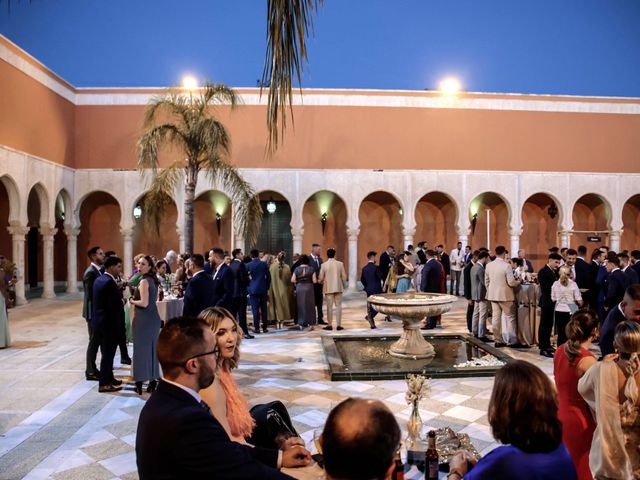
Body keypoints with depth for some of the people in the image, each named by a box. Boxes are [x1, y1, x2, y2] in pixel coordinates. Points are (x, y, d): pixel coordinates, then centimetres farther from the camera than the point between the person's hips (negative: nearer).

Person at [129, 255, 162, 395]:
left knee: (141, 349, 1)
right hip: (154, 317, 8)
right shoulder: (153, 280, 11)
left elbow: (144, 303, -20)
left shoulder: (144, 281, -14)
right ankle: (153, 381, 19)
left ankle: (140, 384, 7)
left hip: (143, 319, -8)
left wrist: (132, 301, -4)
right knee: (152, 348, 13)